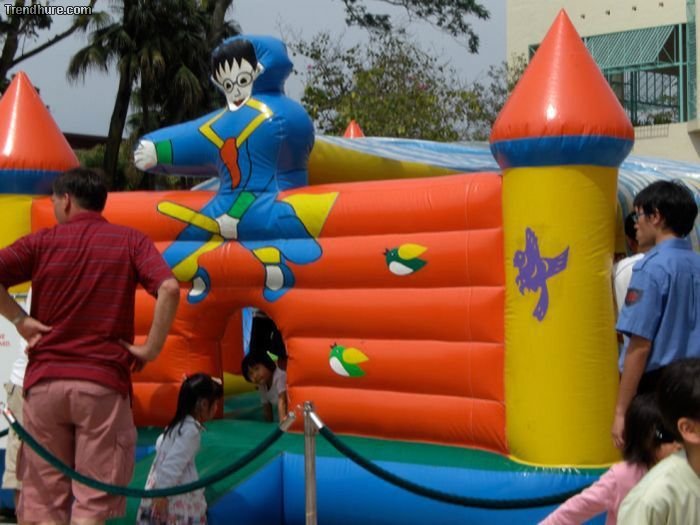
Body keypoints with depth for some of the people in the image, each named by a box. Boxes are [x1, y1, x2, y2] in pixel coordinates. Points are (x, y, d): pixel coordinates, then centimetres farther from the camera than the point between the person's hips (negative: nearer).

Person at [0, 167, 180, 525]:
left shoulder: (43, 241, 6)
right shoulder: (130, 241, 5)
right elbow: (169, 289, -12)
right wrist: (151, 348, -5)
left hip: (45, 380, 1)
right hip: (104, 382, -1)